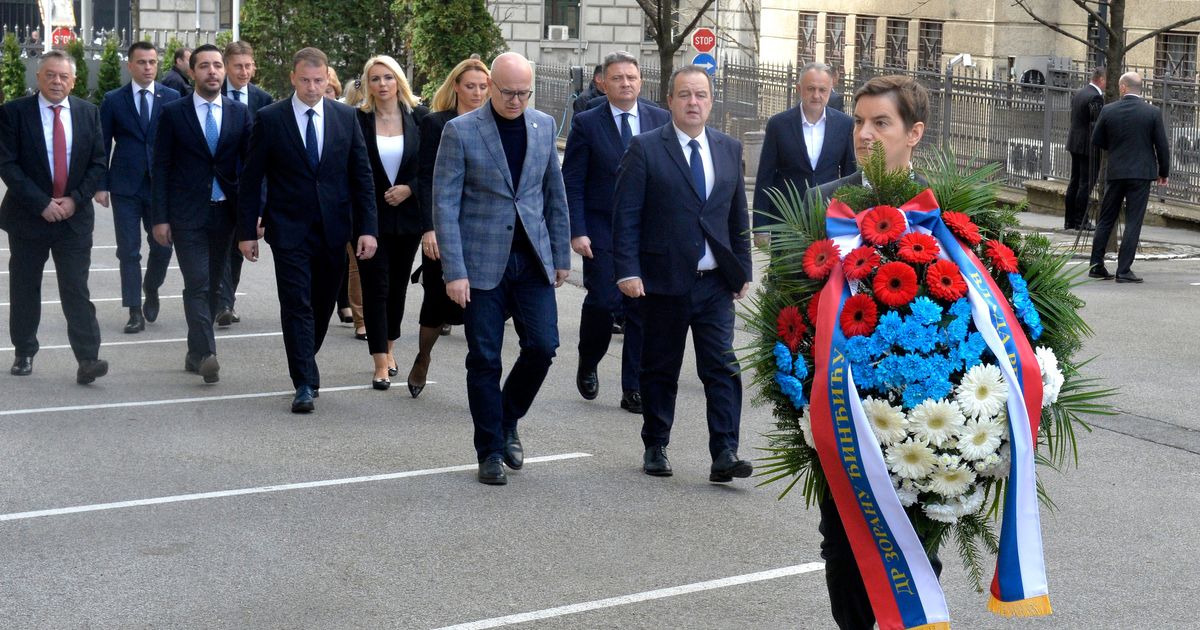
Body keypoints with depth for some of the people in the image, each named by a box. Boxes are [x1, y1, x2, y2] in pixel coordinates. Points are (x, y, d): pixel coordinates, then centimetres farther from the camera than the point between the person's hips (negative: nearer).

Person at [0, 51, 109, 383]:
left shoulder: (88, 113, 4)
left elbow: (98, 163, 4)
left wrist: (75, 199, -9)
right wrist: (42, 203, -16)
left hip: (75, 215, 1)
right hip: (28, 216, -1)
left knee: (76, 290, -4)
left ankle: (88, 359, -9)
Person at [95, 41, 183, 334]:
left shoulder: (172, 98, 3)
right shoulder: (113, 100, 2)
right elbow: (102, 145, 4)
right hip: (125, 187, -1)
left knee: (162, 247, 5)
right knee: (128, 251, 0)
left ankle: (151, 290, 33)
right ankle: (135, 312, 5)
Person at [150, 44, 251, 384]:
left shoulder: (240, 113, 6)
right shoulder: (173, 113, 0)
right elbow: (161, 168, 0)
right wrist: (161, 218, -6)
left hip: (225, 212, 3)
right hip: (187, 214, -3)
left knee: (213, 285, 10)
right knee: (197, 285, -11)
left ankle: (196, 353, 23)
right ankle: (205, 355, -16)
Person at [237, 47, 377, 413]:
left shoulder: (346, 118, 4)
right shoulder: (269, 119, -2)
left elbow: (362, 176, 5)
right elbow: (251, 179, 0)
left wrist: (367, 228, -2)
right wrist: (247, 231, -3)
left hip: (334, 230, 3)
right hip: (289, 230, -3)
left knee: (323, 305, 12)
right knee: (297, 305, -6)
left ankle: (304, 366, 32)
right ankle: (305, 384, -4)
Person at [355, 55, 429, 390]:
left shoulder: (419, 116, 0)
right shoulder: (358, 120, -4)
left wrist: (409, 189, -11)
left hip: (407, 213, 2)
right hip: (371, 216, -2)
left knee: (398, 285, 13)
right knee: (375, 287, -3)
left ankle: (389, 349, 31)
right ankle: (381, 364, 0)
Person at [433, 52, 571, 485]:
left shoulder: (543, 126, 7)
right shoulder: (460, 131, -6)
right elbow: (445, 205, -8)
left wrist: (561, 256, 11)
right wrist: (454, 271, -13)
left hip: (532, 259, 3)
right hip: (481, 262, -3)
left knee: (542, 346, -3)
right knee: (484, 359, 2)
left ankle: (507, 422, 23)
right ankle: (490, 451, 15)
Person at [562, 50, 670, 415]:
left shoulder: (662, 121, 6)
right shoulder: (587, 124, -1)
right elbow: (572, 182, -2)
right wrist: (577, 231, -10)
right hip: (601, 230, -2)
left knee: (642, 308, 2)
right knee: (603, 301, -8)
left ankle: (634, 390, 11)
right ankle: (587, 367, 21)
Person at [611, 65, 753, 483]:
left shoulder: (729, 149, 10)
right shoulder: (645, 149, -3)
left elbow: (738, 215, 15)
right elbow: (625, 216, -6)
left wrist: (743, 269, 11)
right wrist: (627, 271, -13)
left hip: (716, 282, 3)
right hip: (664, 280, -3)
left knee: (723, 368, -4)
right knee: (660, 370, 9)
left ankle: (724, 454, -2)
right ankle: (655, 448, 23)